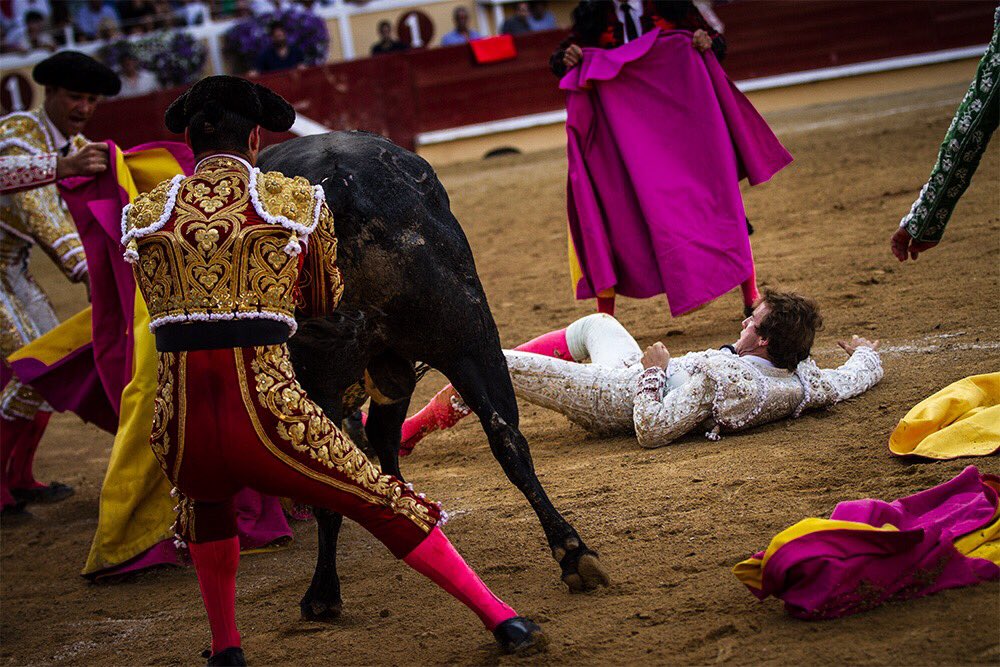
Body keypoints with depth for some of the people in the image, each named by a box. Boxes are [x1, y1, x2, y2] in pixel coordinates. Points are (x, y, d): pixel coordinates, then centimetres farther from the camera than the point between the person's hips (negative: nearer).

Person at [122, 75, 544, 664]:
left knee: (205, 502, 37)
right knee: (389, 507, 16)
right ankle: (501, 618, 16)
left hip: (181, 433, 2)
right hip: (269, 417, -2)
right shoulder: (299, 201, 6)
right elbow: (329, 300, 21)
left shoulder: (144, 214, 9)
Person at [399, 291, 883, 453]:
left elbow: (652, 432, -37)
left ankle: (406, 431, 15)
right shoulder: (802, 380, -20)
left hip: (617, 399, -8)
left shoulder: (722, 377, -40)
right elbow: (850, 382, 0)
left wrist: (651, 373, -25)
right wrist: (864, 352, 20)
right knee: (594, 323, 32)